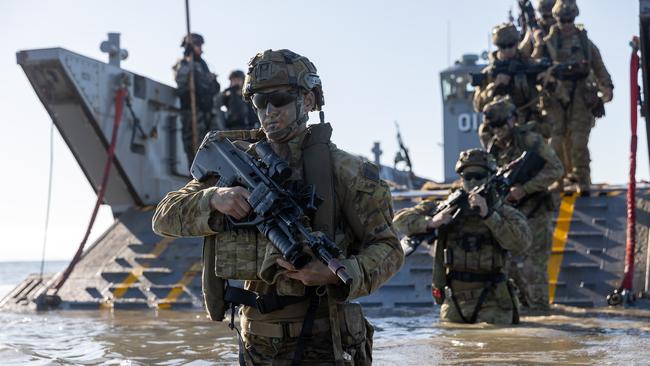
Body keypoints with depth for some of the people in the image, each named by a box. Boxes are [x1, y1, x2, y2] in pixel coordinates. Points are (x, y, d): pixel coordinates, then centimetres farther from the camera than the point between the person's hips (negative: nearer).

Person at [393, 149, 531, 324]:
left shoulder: (504, 213, 2)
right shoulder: (447, 208, 7)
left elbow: (521, 242, -18)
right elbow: (401, 219, 3)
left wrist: (487, 214, -24)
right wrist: (430, 222, -16)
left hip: (492, 304, -2)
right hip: (453, 304, 3)